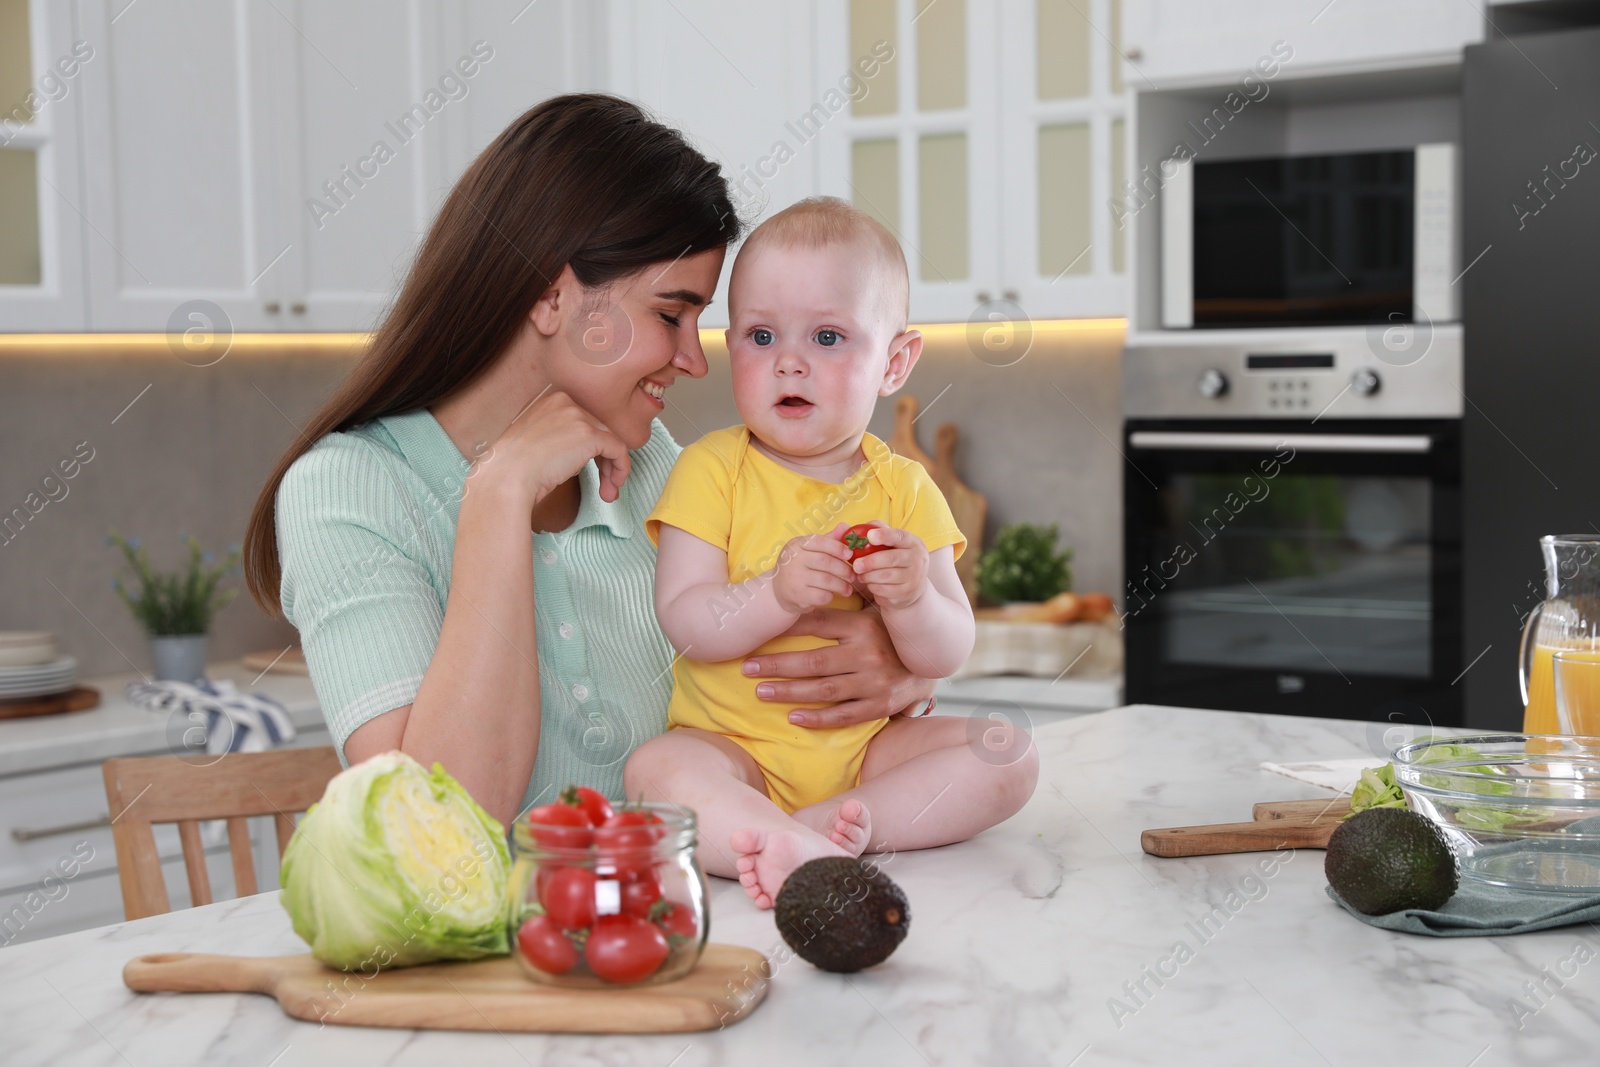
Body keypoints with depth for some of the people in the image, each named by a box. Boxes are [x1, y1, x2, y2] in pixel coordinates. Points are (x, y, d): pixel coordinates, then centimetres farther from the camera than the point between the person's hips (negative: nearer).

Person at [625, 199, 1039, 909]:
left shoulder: (904, 489, 3)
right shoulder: (711, 470, -3)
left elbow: (948, 657, -3)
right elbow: (684, 624, -13)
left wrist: (911, 599, -25)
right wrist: (779, 594, -31)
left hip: (864, 748, 3)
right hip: (733, 748, -2)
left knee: (1009, 756, -15)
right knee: (655, 769, -31)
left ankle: (837, 822, -29)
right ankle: (802, 850, -51)